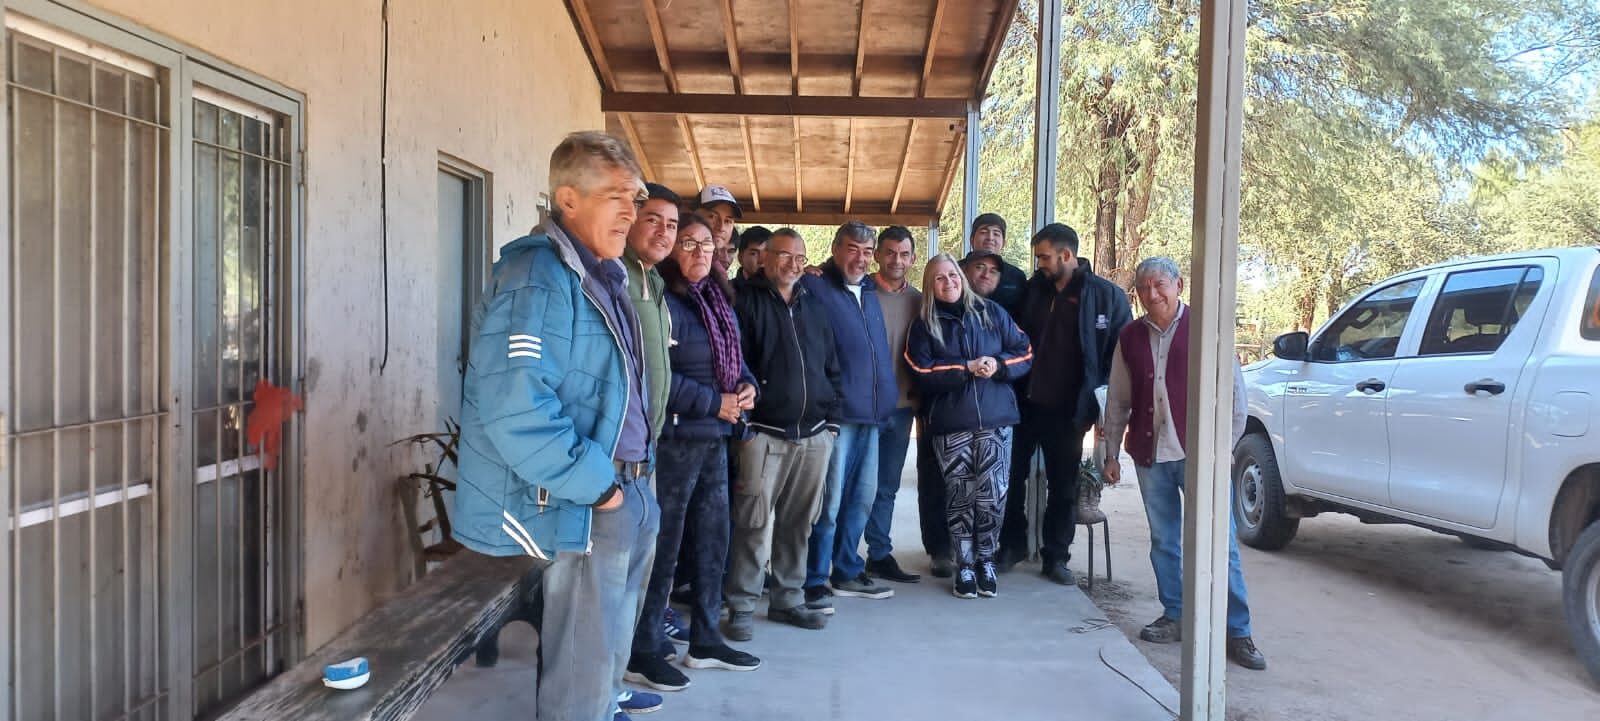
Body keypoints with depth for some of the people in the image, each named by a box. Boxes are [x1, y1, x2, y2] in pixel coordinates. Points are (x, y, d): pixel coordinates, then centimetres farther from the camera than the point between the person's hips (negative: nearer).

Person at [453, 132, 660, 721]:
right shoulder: (538, 275, -18)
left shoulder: (602, 275, 13)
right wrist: (593, 482, -21)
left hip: (622, 496, 10)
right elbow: (513, 407, -29)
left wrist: (631, 480, 13)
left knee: (603, 662, 23)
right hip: (580, 508, -9)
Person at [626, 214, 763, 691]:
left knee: (713, 540, 15)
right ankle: (642, 652, 11)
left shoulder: (720, 302, 14)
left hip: (715, 439, 9)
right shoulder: (661, 302, -12)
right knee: (663, 545, -2)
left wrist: (747, 386, -2)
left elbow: (736, 359, 20)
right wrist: (714, 403, -18)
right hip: (675, 439, -9)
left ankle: (705, 640, 29)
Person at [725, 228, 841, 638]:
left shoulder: (812, 306, 17)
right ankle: (741, 606, 4)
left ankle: (788, 599, 22)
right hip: (766, 432, -5)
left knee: (799, 522, 11)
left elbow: (831, 365, 18)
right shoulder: (747, 303, 0)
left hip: (815, 434, 6)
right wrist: (749, 412, -14)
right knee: (755, 521, -5)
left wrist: (832, 417, 11)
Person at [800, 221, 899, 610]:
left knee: (862, 497, 14)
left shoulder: (869, 293, 18)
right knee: (829, 500, -6)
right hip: (836, 413, -8)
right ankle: (815, 580, 5)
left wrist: (888, 395, 19)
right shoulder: (815, 288, -6)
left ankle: (846, 571, 26)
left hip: (870, 413, 8)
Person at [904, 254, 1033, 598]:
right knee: (960, 496, 3)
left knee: (993, 495, 0)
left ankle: (986, 562, 17)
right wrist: (967, 368, -15)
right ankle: (965, 567, 15)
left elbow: (1025, 354, 6)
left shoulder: (992, 312, 8)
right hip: (950, 424, 0)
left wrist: (998, 365, -13)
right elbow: (924, 373, -7)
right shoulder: (924, 326, 6)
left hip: (996, 418, 1)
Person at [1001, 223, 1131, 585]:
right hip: (1024, 403, 3)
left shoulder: (1106, 295, -5)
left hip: (1066, 409, -3)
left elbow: (1122, 353, -3)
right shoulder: (1033, 288, 5)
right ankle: (1012, 544, 26)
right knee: (1011, 476, 9)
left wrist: (1098, 400, -9)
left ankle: (1056, 556, 22)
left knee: (1063, 487, 8)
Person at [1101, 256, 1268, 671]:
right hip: (1151, 455, 4)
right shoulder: (1130, 338, 8)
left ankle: (1237, 632, 6)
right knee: (1163, 541, 11)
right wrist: (1111, 453, 10)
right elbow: (1117, 400, 12)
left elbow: (1234, 391, -3)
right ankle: (1175, 618, 23)